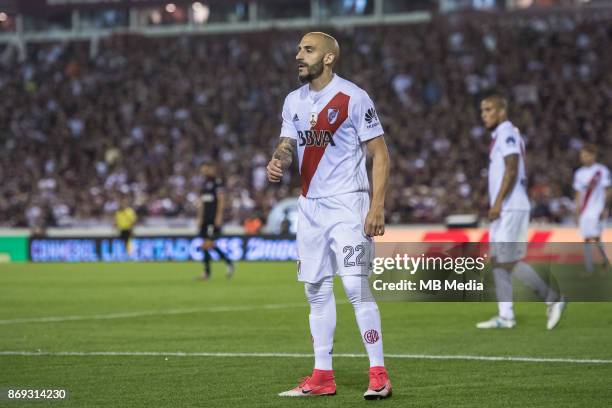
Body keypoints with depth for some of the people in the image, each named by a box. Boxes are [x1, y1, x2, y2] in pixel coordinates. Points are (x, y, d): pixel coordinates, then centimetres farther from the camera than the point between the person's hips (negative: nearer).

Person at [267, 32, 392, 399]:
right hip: (310, 204, 7)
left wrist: (377, 205, -16)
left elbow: (380, 154, -8)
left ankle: (379, 375, -10)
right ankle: (323, 376, 15)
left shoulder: (353, 98, -9)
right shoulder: (294, 101, 10)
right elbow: (289, 144, 16)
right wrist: (278, 161, -9)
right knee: (317, 289, 9)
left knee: (355, 285, -15)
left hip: (347, 203, -7)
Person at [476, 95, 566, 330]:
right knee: (497, 260, 7)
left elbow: (512, 170, -20)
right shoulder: (500, 136, 19)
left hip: (510, 208, -10)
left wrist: (498, 202, -23)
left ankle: (553, 299, -4)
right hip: (503, 210, 10)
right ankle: (505, 317, 6)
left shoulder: (507, 134, -10)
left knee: (509, 261, -11)